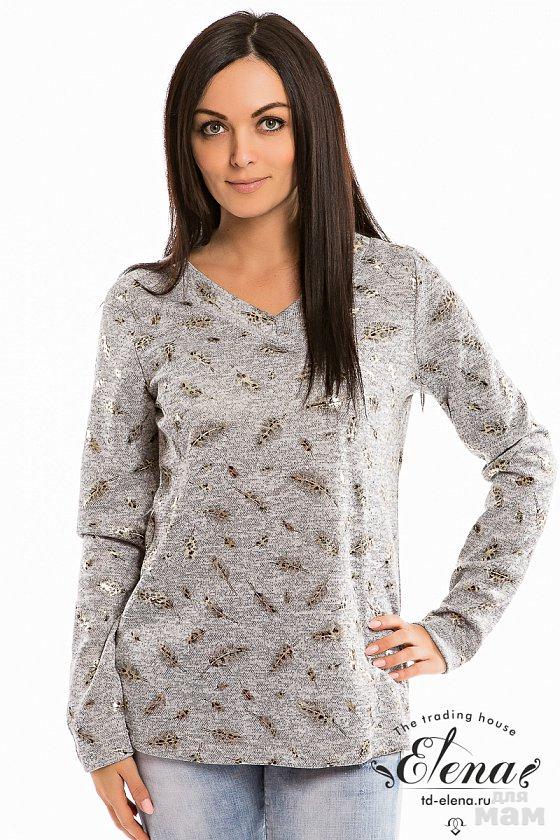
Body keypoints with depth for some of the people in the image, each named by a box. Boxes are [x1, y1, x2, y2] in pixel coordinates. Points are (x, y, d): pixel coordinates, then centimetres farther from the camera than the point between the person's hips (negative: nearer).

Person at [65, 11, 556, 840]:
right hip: (178, 709, 1)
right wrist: (99, 729, -1)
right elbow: (112, 529, 2)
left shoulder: (401, 288, -2)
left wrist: (455, 627, 1)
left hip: (342, 710, 0)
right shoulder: (146, 304, 0)